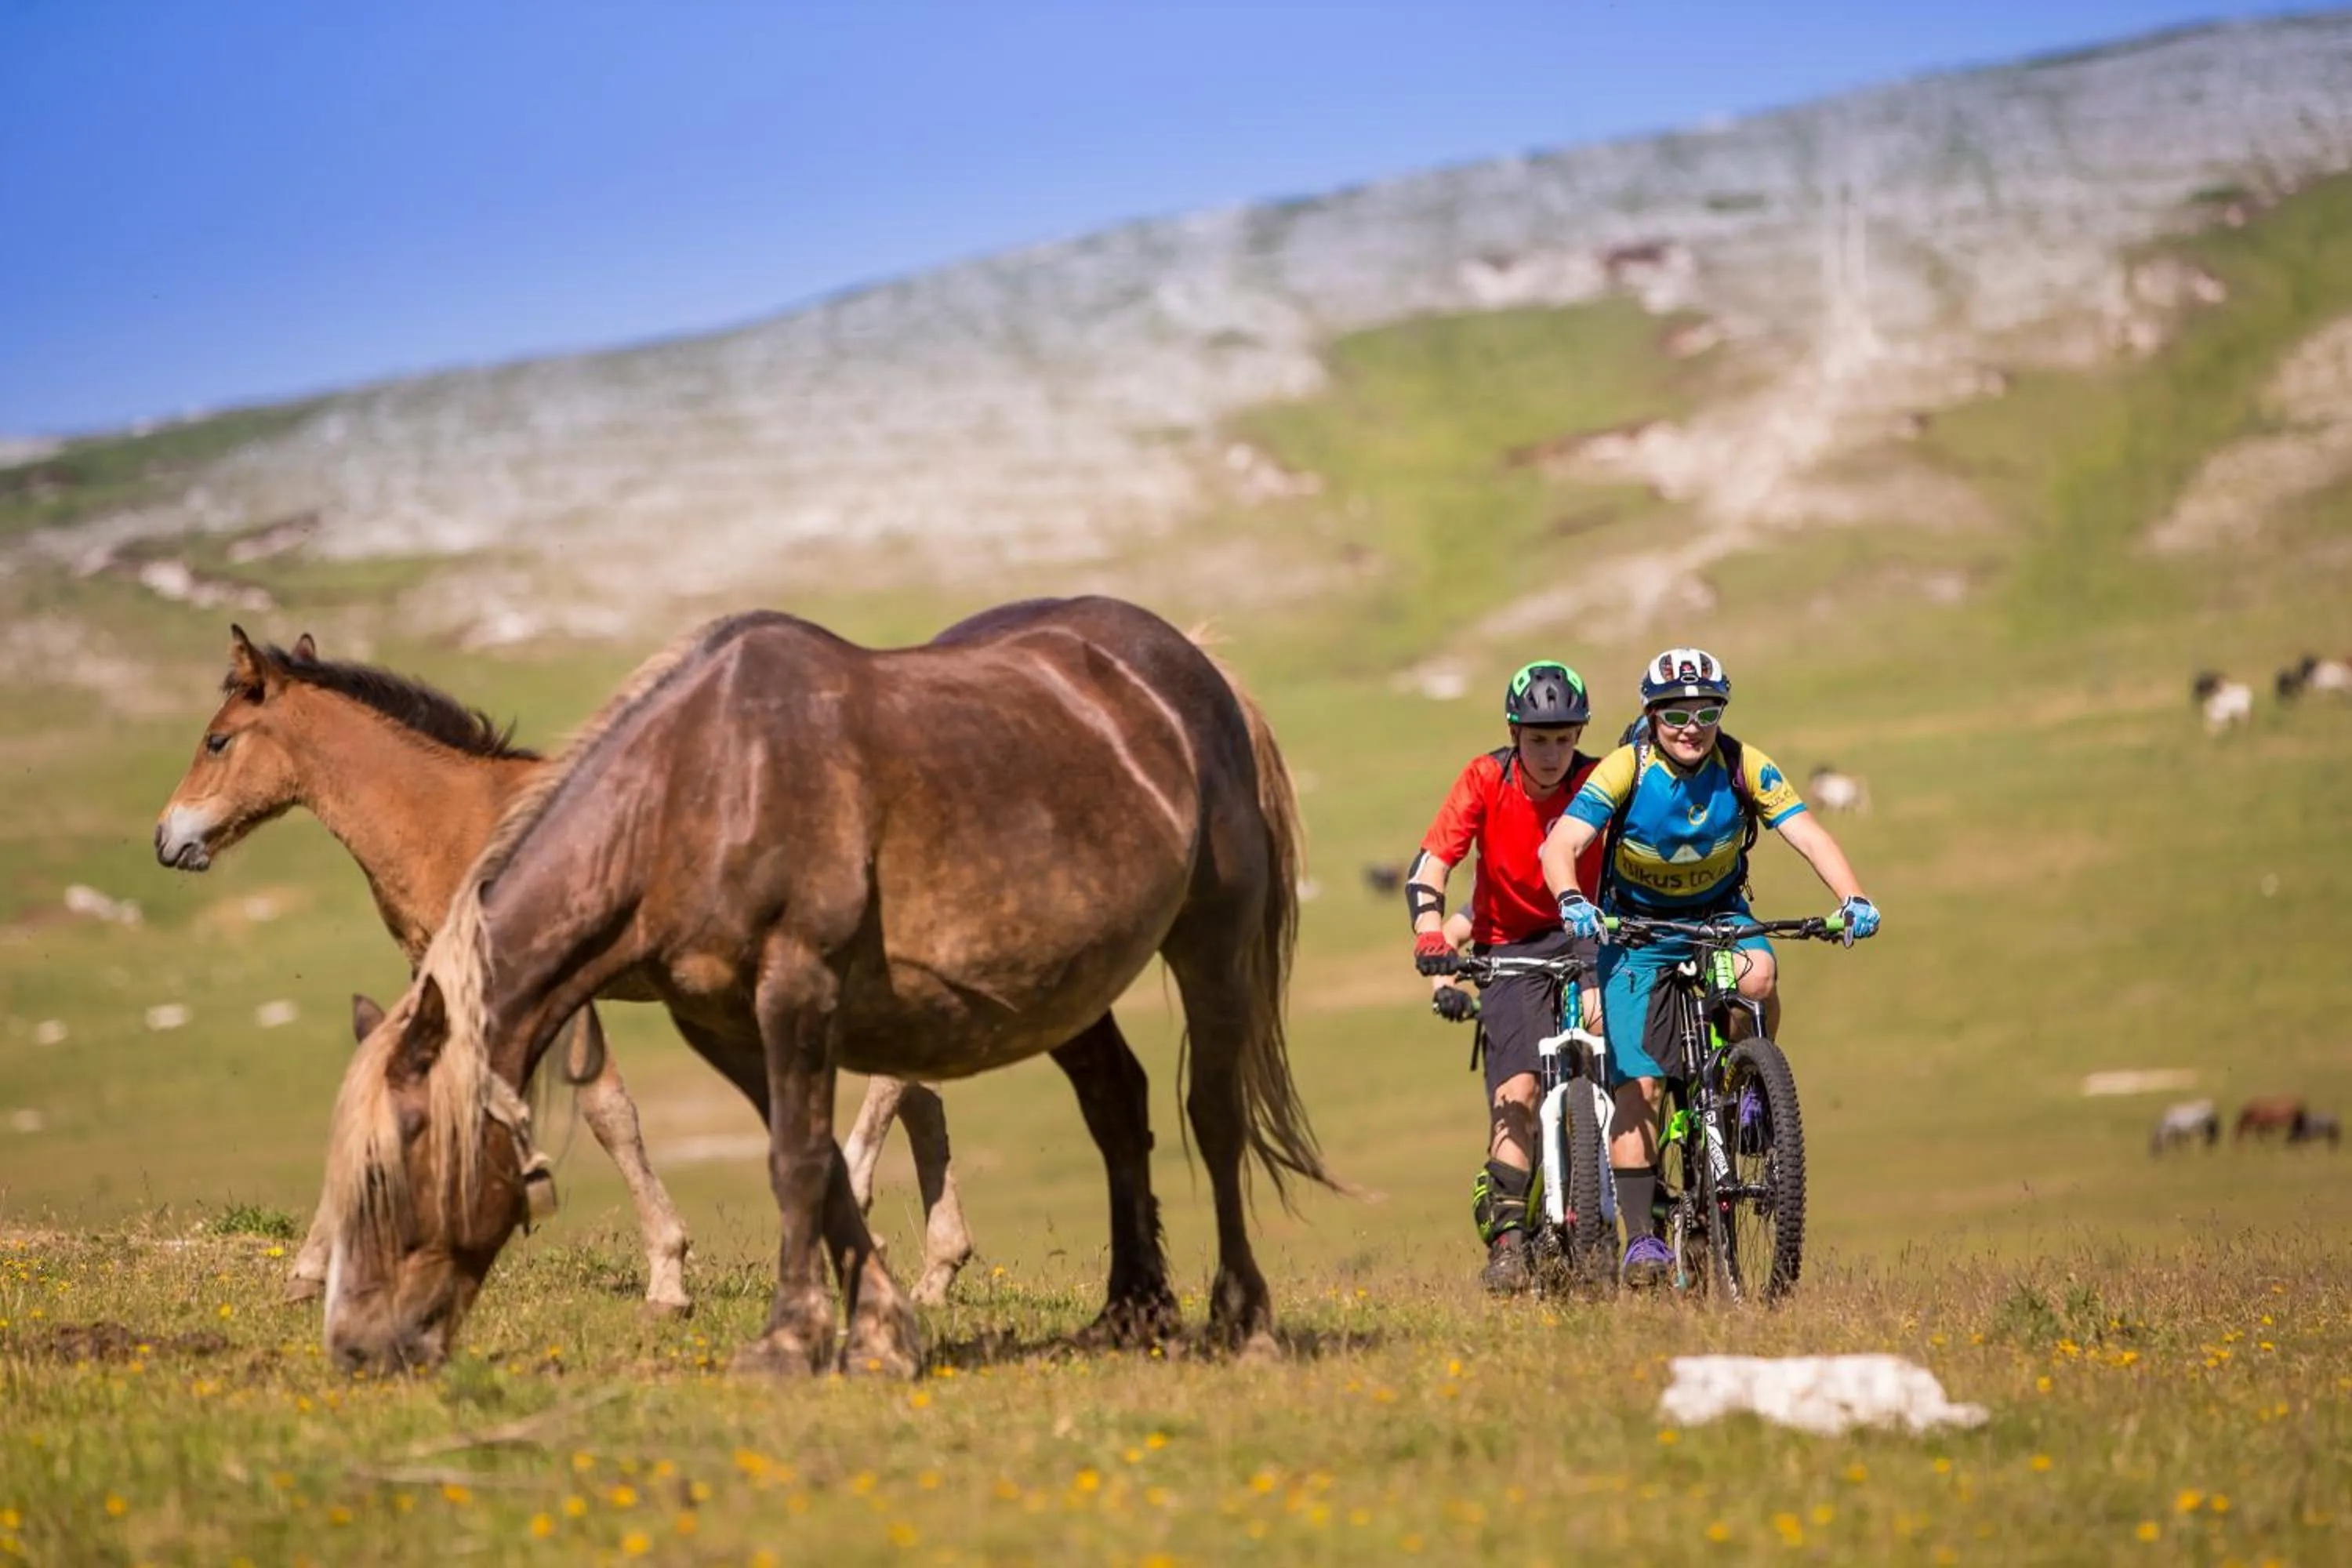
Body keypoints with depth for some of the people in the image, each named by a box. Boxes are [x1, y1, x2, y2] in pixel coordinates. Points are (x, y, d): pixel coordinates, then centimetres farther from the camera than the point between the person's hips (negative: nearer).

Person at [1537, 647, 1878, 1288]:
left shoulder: (1744, 767, -16)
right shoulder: (1626, 770, -21)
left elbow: (1807, 834, -22)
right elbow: (1561, 844, -30)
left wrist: (1852, 899, -40)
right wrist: (1573, 902, -51)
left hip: (1718, 915, 2)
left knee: (1759, 976, -34)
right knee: (1638, 1084, -13)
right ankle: (1639, 1238, -7)